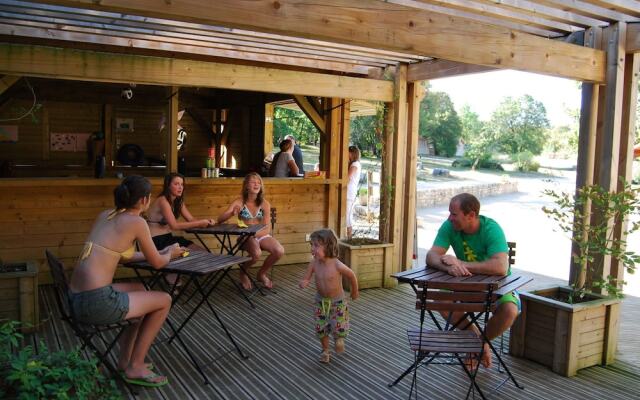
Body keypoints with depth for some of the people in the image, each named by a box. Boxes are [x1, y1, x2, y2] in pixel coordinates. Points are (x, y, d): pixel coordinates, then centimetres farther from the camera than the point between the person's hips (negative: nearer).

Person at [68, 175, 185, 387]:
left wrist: (160, 252, 31)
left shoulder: (105, 215, 14)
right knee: (164, 300, 10)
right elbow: (157, 263, 3)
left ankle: (125, 360, 34)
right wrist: (170, 253, 25)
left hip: (76, 299, 8)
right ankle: (135, 367, 16)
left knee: (140, 290, 30)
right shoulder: (137, 222, -8)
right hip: (97, 302, -8)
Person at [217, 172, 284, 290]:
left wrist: (255, 233, -23)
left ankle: (261, 273, 7)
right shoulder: (239, 202, -7)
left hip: (262, 235, 3)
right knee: (256, 253, -35)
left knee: (280, 251, -24)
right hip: (245, 237, -3)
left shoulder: (264, 204, -2)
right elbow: (220, 219, -14)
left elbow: (267, 228, -5)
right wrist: (232, 213, -34)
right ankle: (243, 272, 1)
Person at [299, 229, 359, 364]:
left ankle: (338, 338, 33)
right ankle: (325, 350, 35)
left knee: (338, 328, -4)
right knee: (320, 328, 9)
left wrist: (355, 292, 6)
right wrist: (303, 283, -34)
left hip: (337, 301, -3)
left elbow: (352, 276, -10)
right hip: (321, 301, 3)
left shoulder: (337, 265, -28)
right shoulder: (314, 263, -17)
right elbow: (305, 279, -8)